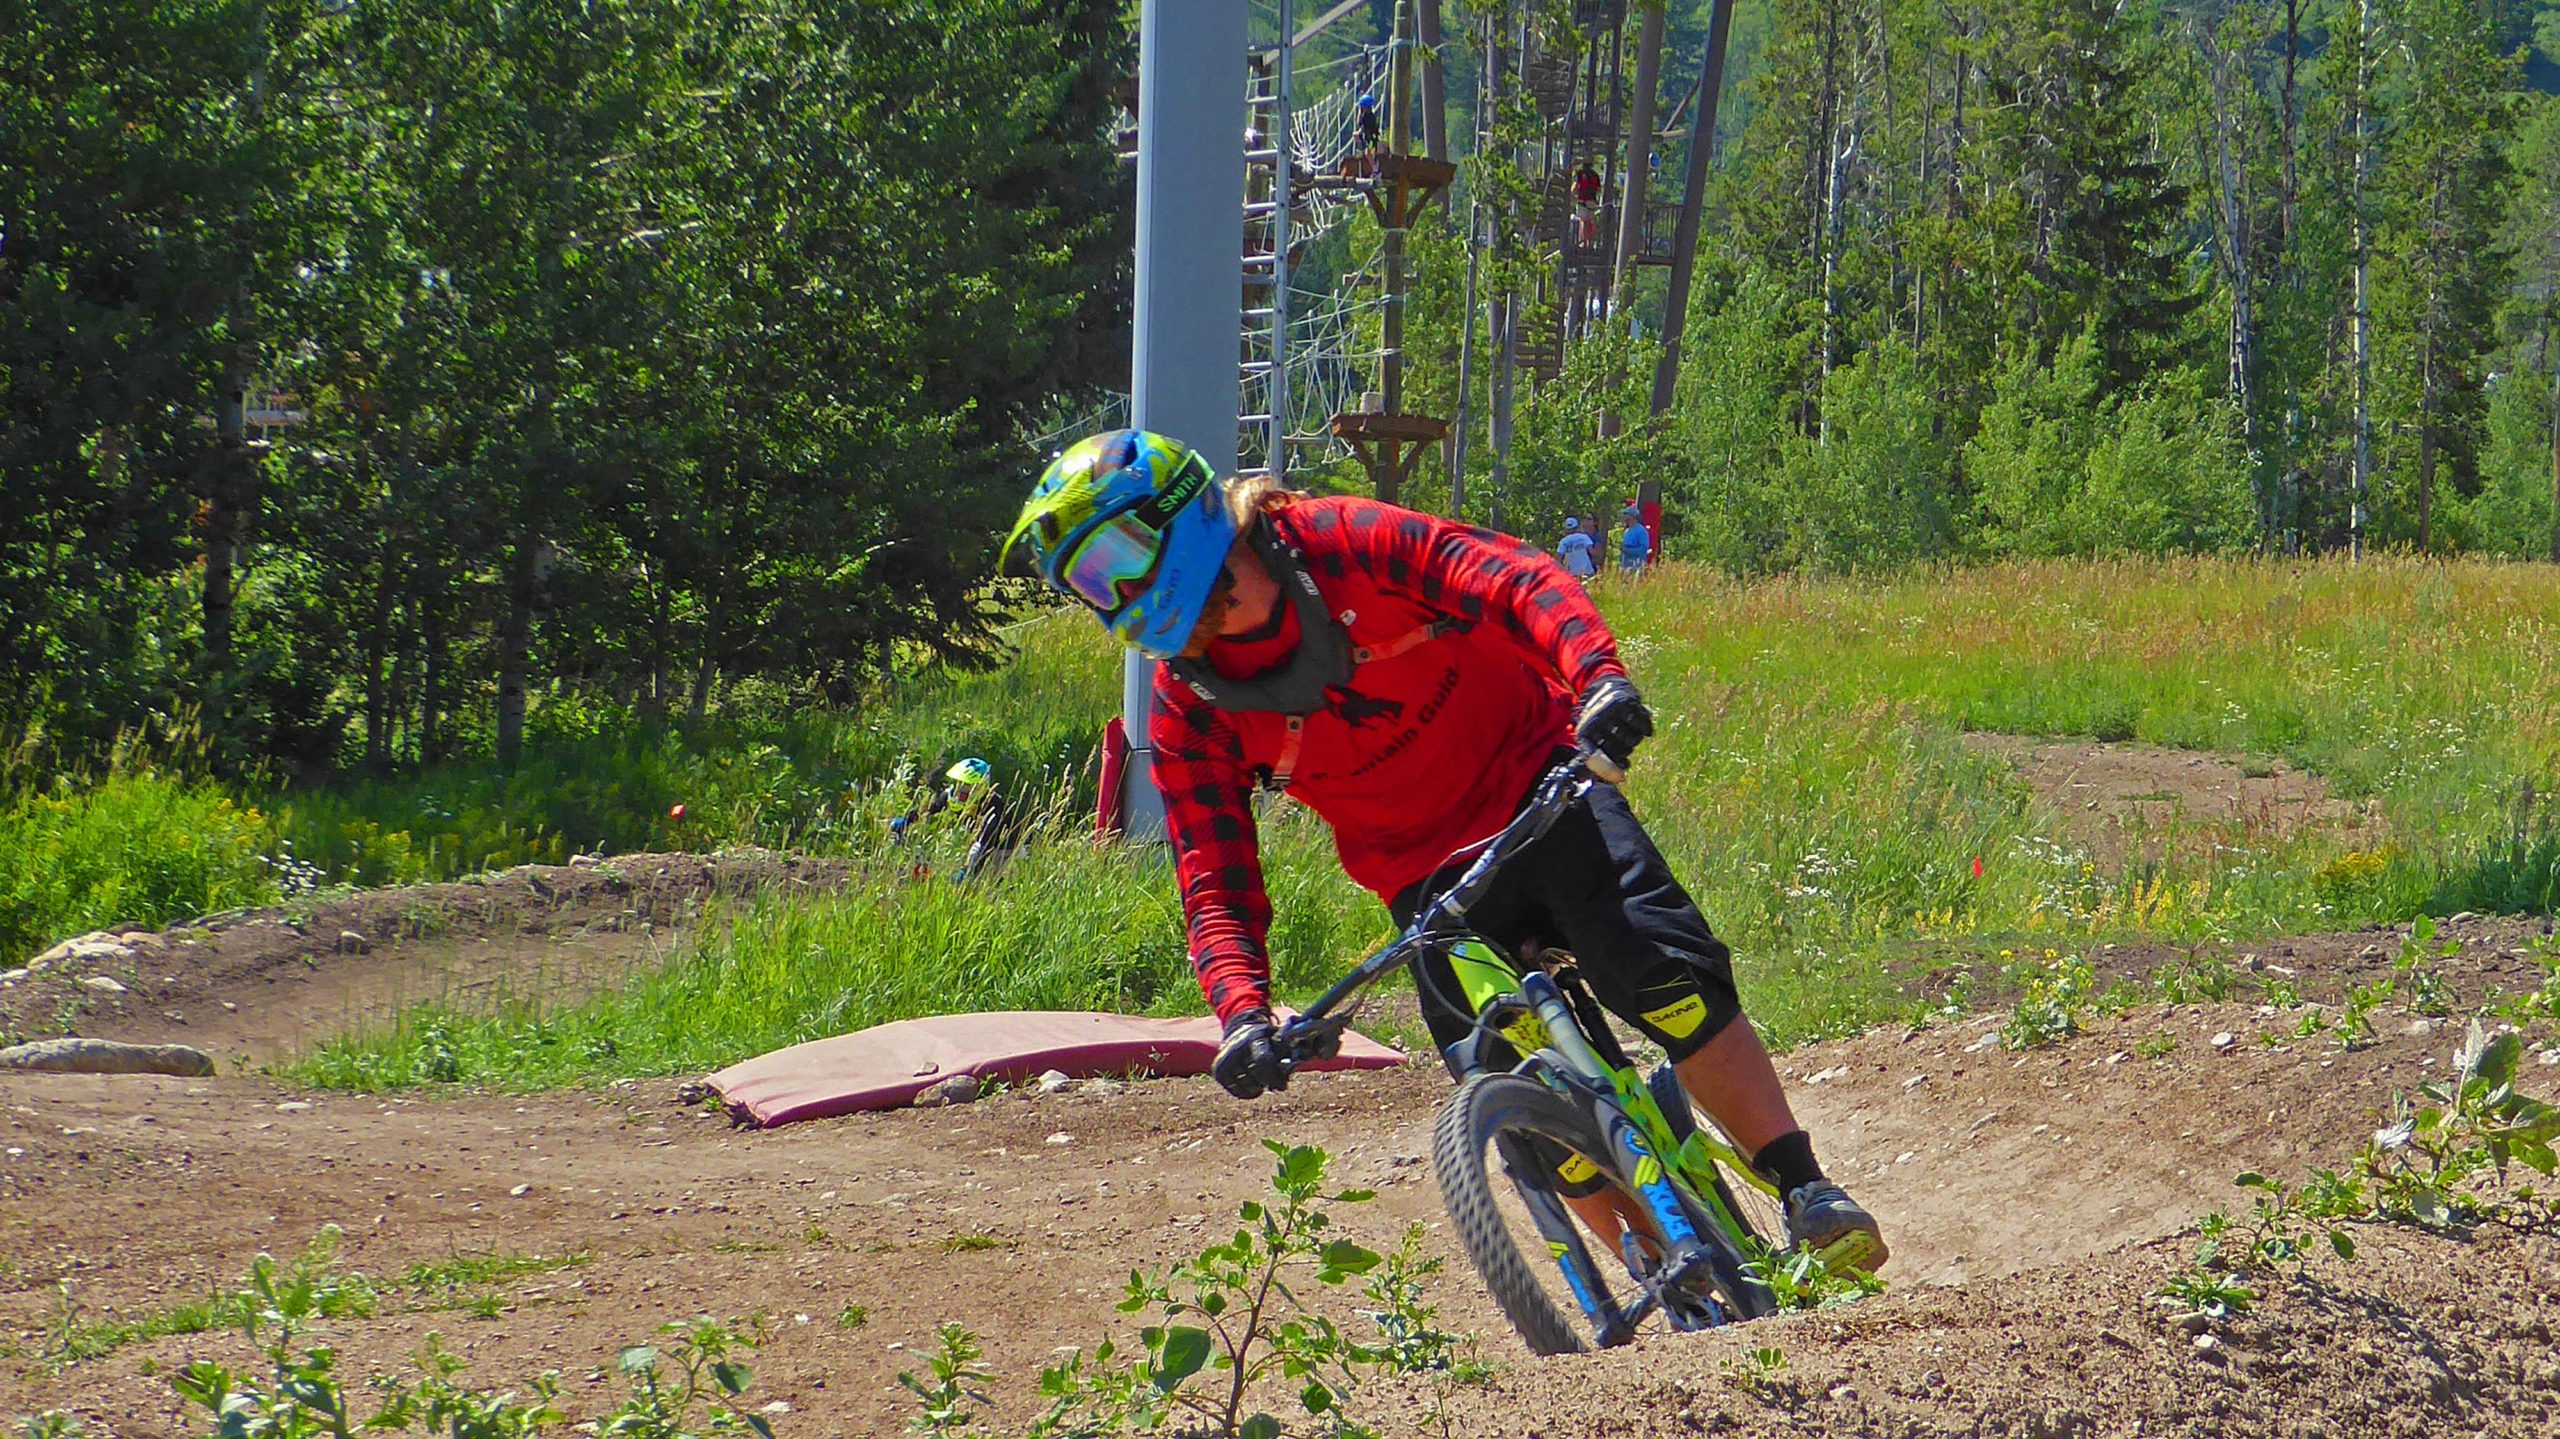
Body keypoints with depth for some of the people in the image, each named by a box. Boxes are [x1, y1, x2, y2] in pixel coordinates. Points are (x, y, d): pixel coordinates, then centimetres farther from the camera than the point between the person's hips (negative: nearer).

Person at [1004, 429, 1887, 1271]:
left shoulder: (1342, 546, -16)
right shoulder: (1188, 711, -9)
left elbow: (1513, 582, -26)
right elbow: (1216, 888, -10)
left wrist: (1596, 674, -46)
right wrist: (1242, 1013, -29)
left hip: (1537, 786, -3)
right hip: (1424, 873, 3)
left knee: (1665, 975, -24)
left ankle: (1808, 1196, -19)